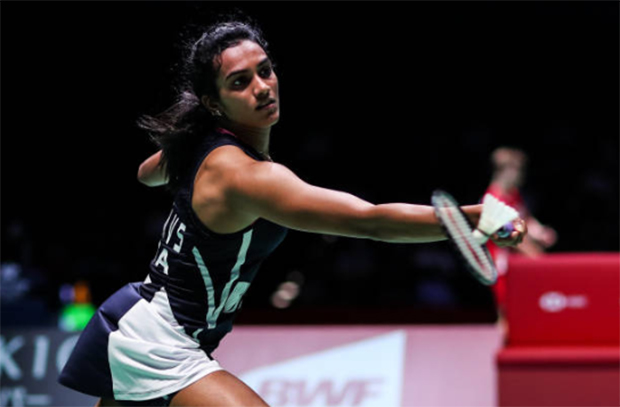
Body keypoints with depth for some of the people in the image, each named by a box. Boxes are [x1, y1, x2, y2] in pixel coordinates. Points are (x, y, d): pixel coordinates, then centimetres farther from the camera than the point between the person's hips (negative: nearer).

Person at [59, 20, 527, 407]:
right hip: (159, 348, -10)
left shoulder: (202, 143, 1)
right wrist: (472, 217, -47)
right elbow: (370, 220, -39)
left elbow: (148, 173, 27)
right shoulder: (246, 175, -28)